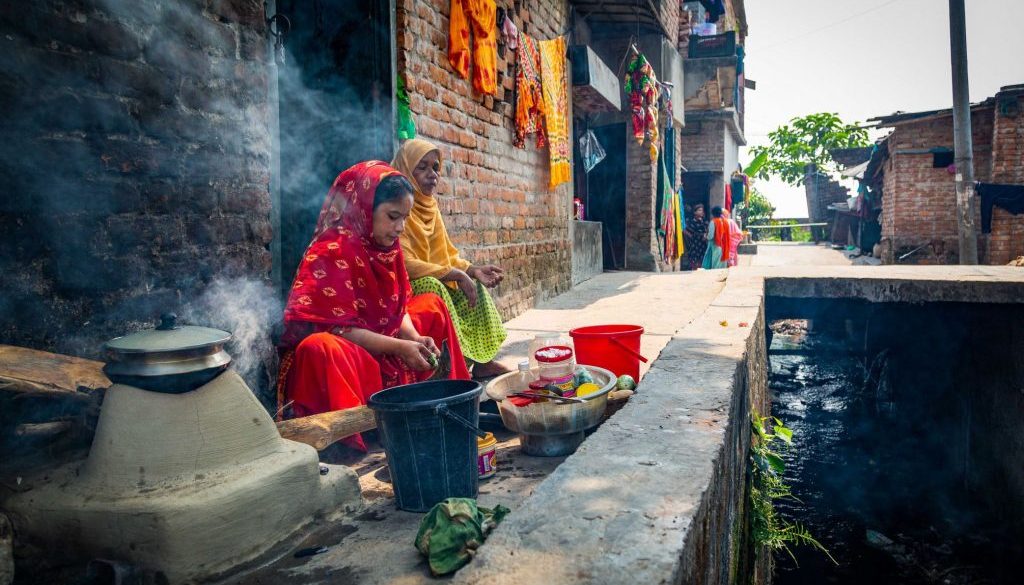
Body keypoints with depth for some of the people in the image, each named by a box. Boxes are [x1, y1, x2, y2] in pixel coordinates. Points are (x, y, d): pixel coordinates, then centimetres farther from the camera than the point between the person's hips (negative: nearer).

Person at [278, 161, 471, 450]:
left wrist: (415, 338, -14)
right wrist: (400, 347, -25)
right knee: (321, 348, -41)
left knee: (431, 305, 10)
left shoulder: (387, 248, 4)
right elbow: (338, 328, -24)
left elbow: (397, 307, 7)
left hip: (382, 349, 9)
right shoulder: (331, 253, -21)